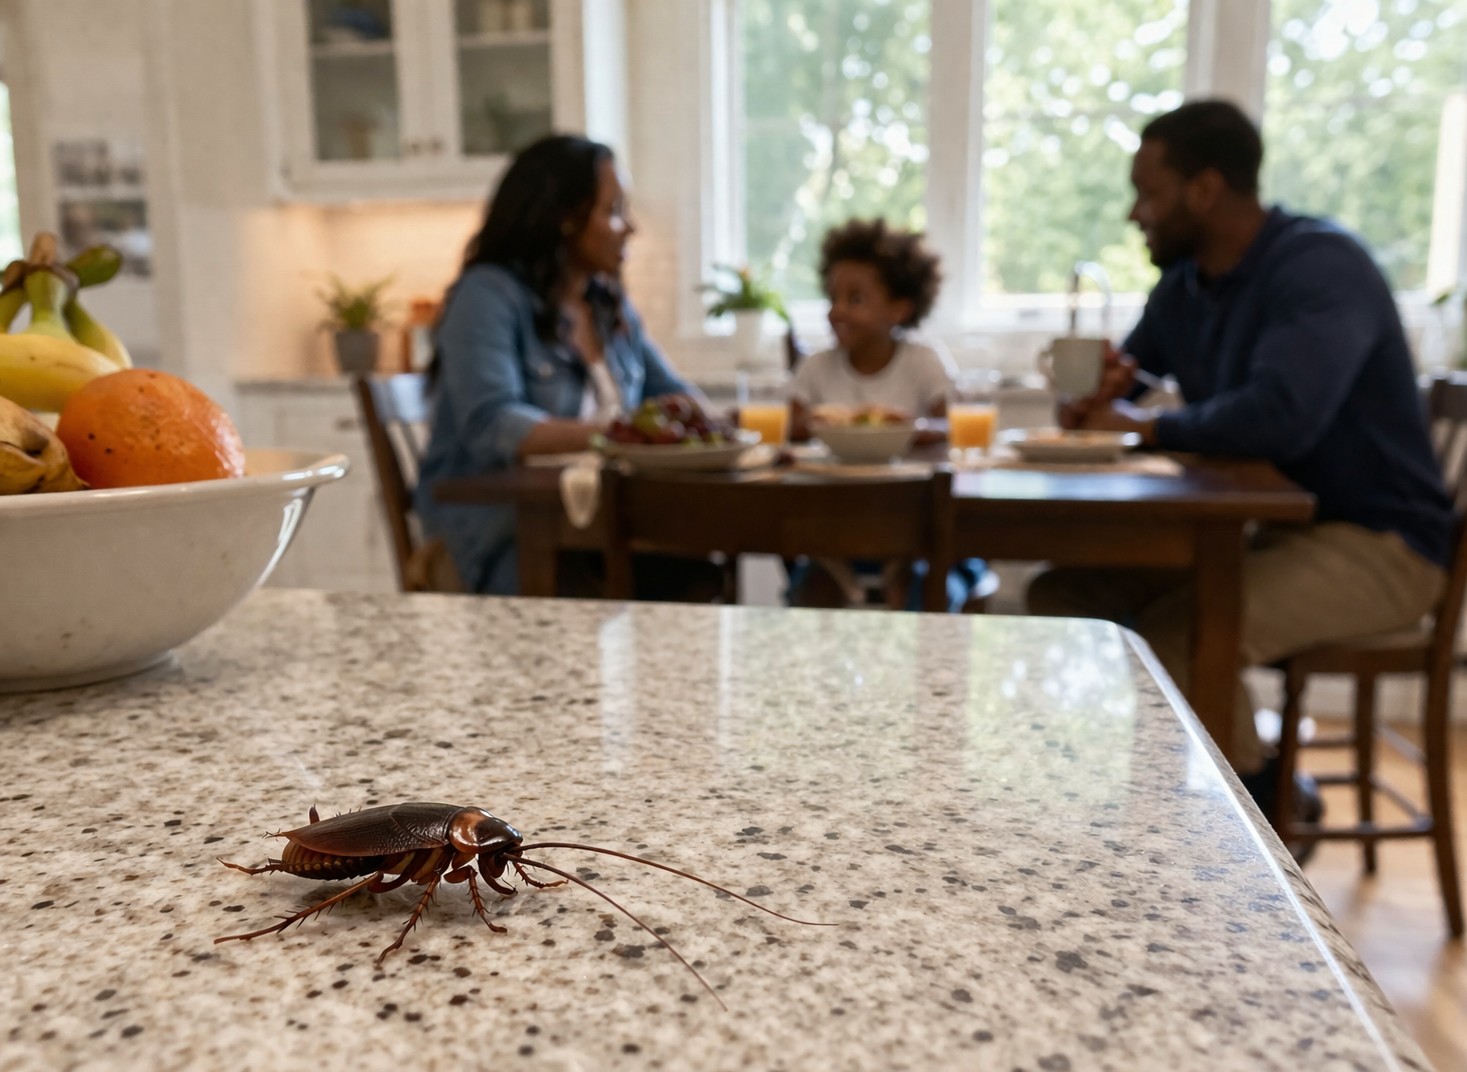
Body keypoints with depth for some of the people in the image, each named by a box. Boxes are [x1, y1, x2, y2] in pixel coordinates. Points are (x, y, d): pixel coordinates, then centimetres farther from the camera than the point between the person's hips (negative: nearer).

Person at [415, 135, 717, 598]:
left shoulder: (610, 303, 16)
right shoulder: (489, 294, -7)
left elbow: (671, 393, 21)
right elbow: (491, 426, -21)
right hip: (497, 531, -6)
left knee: (696, 573, -24)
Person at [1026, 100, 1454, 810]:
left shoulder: (1322, 266, -16)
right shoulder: (1183, 284, 9)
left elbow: (1281, 417, -32)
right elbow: (1117, 402, 18)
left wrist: (1149, 426, -16)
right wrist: (1099, 393, -8)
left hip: (1376, 545, -8)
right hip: (1256, 529, 8)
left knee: (1173, 636, -31)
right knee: (1061, 595, -6)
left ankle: (1260, 804, -6)